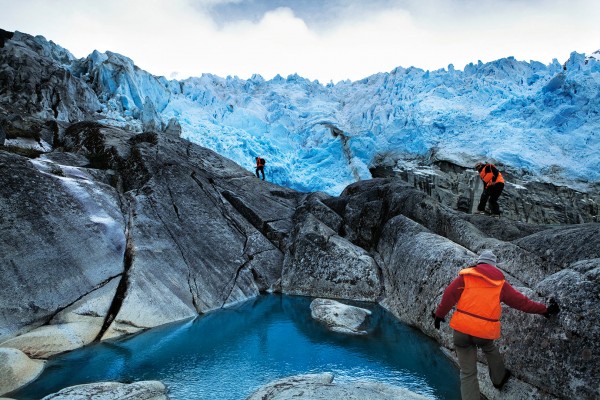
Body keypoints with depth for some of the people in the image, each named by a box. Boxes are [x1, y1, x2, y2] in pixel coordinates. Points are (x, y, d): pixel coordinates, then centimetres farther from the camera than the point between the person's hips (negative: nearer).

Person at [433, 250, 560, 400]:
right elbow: (522, 302, 14)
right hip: (485, 332, 2)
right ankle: (499, 378, 53)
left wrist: (439, 315, 5)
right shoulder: (500, 283, 9)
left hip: (461, 328, -2)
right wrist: (545, 310, 27)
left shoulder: (465, 276, 3)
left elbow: (449, 295, -3)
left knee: (468, 374, 7)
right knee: (489, 348, 38)